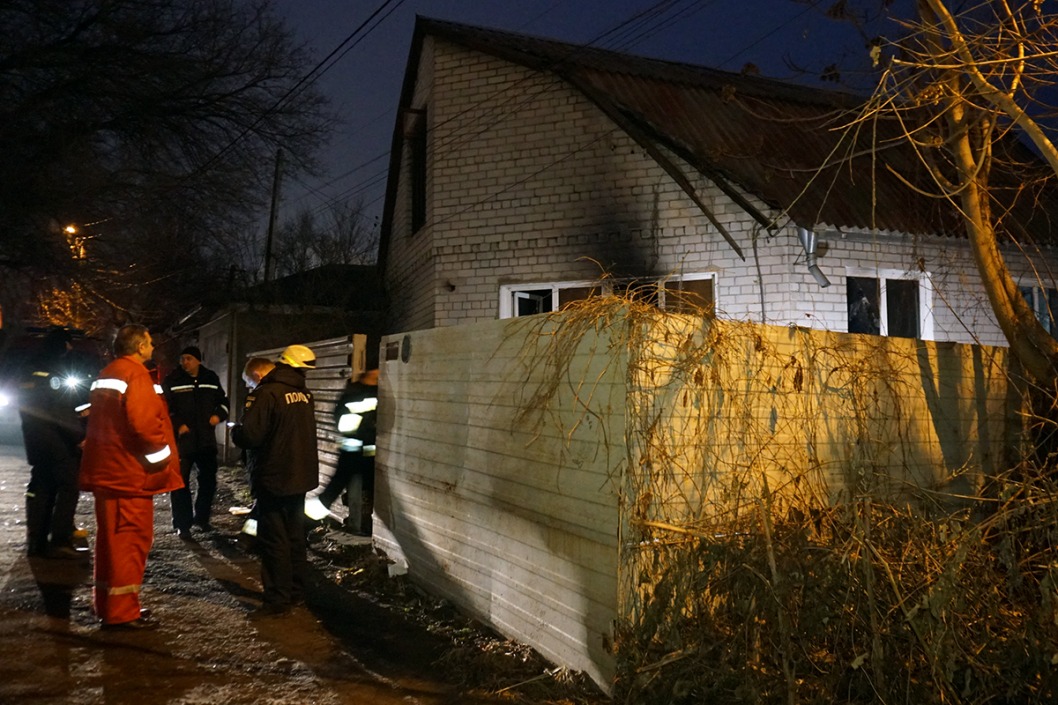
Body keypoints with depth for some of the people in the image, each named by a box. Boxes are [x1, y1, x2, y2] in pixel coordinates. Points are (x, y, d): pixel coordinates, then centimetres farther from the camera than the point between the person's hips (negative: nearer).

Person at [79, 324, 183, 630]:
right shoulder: (135, 375, -15)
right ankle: (122, 612, 1)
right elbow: (143, 423, -25)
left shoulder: (105, 376, 17)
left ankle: (108, 605, 25)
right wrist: (163, 455, -12)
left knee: (112, 538, 16)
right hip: (130, 471, -10)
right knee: (131, 539, -4)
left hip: (106, 468, 10)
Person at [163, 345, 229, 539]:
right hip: (181, 440, -4)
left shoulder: (211, 379, 6)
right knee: (180, 483, 0)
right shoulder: (172, 381, -5)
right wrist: (176, 425, -18)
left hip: (206, 439, 4)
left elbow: (223, 400, 18)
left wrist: (219, 415, -1)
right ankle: (182, 525, 9)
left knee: (209, 480, 12)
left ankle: (201, 517, 30)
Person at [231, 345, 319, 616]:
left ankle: (278, 599, 4)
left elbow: (250, 436, -24)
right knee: (295, 536, 16)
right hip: (301, 476, 7)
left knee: (273, 539, -1)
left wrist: (235, 430, -1)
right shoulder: (305, 395, 5)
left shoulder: (266, 394, -19)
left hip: (273, 479, -7)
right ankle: (296, 591, 25)